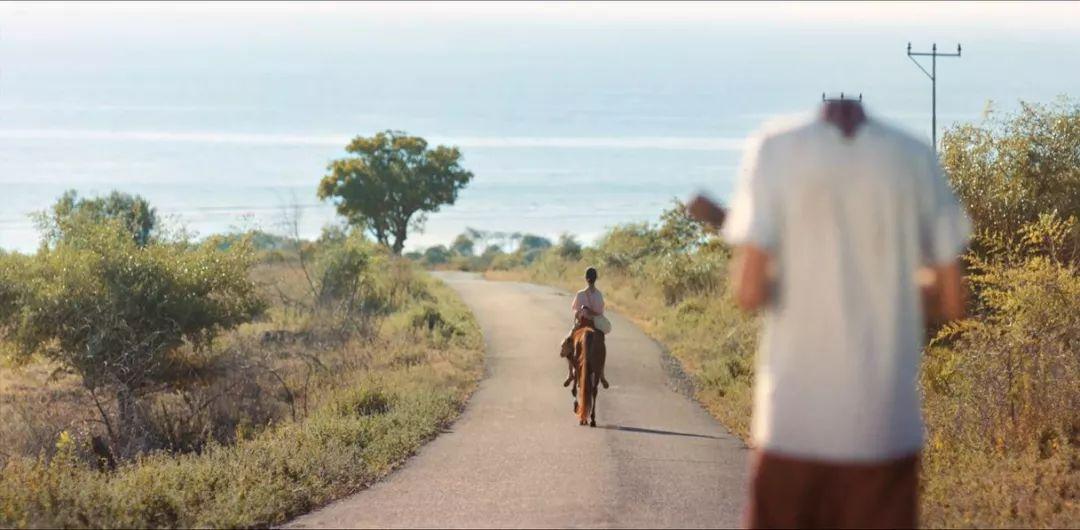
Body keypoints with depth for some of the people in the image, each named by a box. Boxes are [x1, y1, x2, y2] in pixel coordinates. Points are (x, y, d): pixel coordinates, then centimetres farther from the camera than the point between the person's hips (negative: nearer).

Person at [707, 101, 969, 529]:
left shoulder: (773, 149, -4)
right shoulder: (917, 157, 2)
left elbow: (749, 292, -10)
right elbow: (952, 301, 4)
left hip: (792, 423, -1)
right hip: (886, 429, 1)